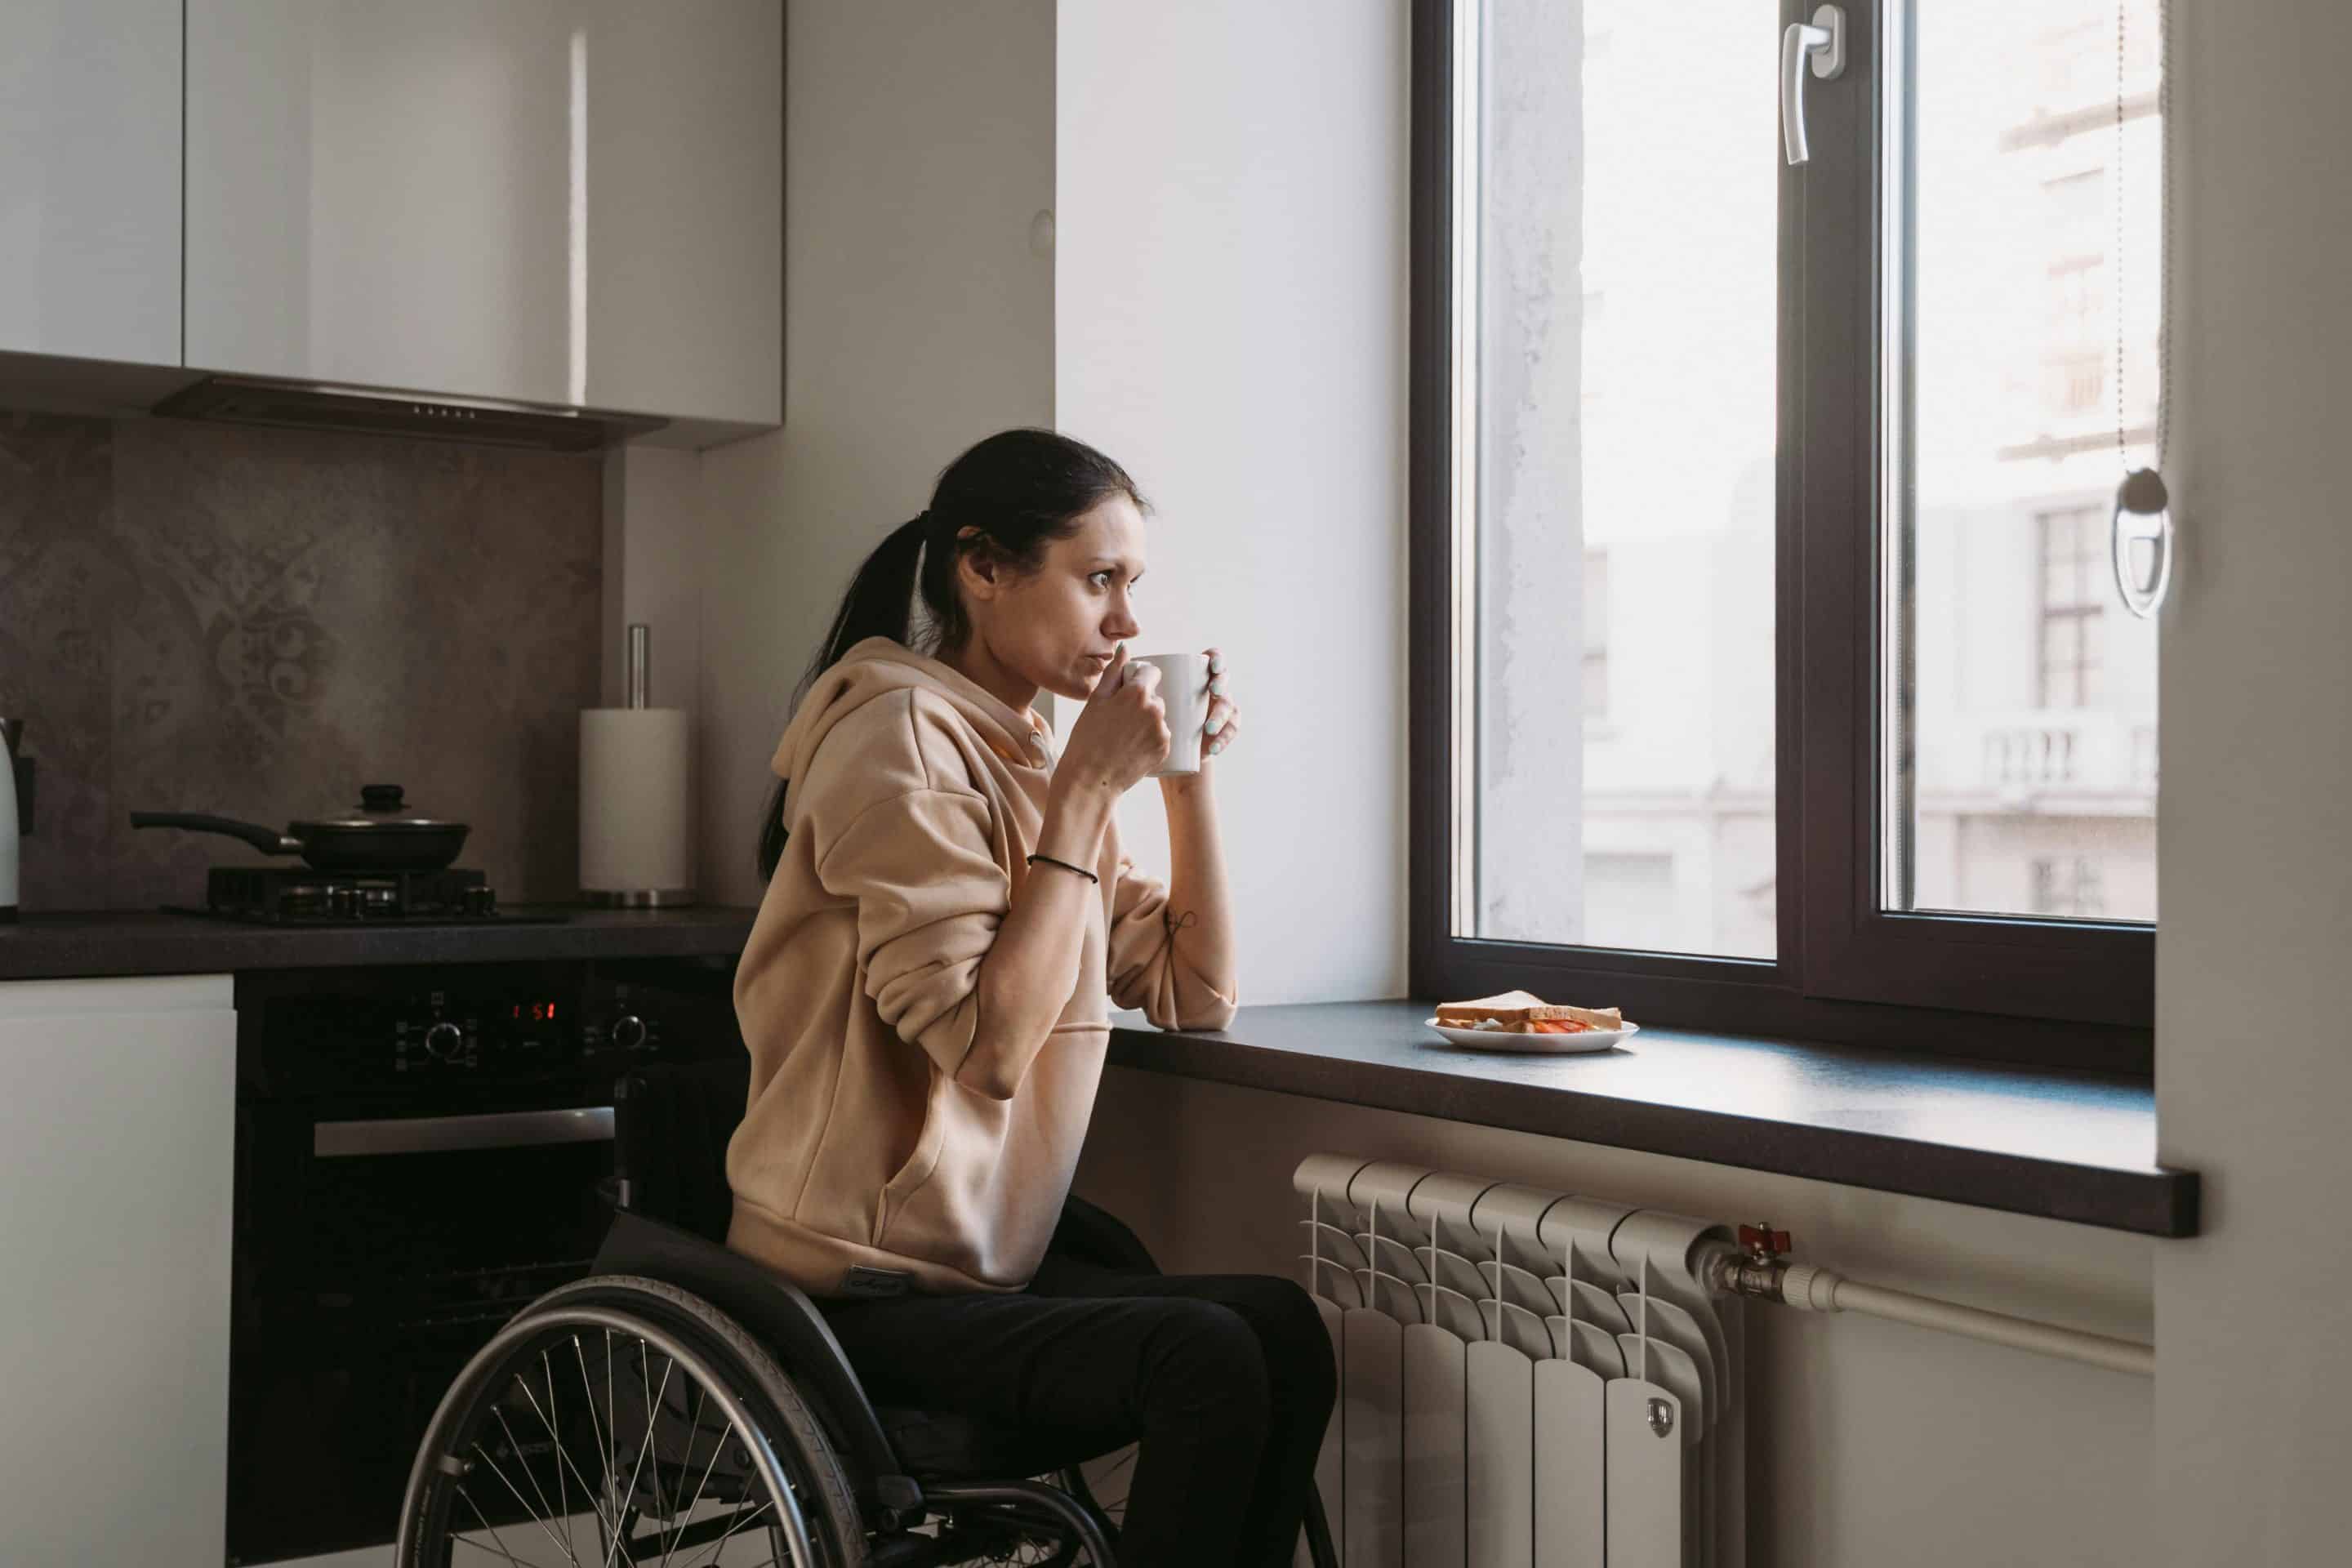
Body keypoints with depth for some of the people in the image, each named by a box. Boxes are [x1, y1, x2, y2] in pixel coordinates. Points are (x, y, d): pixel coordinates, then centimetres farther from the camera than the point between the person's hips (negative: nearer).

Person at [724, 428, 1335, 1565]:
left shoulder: (1026, 756, 13)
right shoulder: (901, 739, -14)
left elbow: (1195, 996, 12)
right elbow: (988, 1045, -22)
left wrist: (1190, 777, 3)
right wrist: (1087, 793, -17)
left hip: (989, 1264, 8)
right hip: (862, 1291, -8)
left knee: (1282, 1329, -15)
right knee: (1206, 1364, -25)